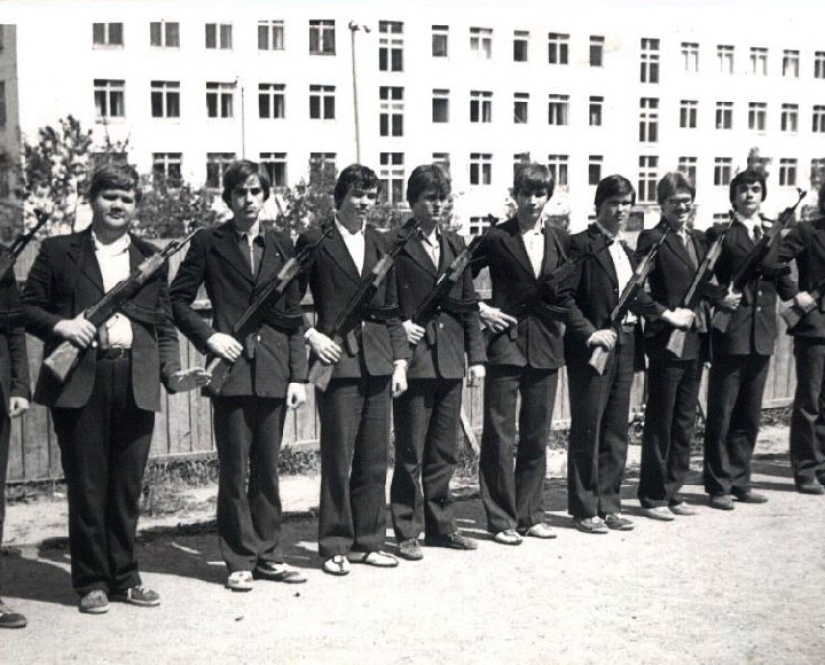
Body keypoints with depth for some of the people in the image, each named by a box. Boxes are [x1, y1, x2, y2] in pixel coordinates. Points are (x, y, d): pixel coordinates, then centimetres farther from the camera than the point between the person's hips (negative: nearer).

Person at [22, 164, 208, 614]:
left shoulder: (151, 258, 14)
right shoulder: (58, 251, 9)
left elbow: (164, 325, 12)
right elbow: (28, 306, 7)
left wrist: (173, 372, -1)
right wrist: (61, 324, -12)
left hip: (136, 384, 2)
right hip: (79, 382, -2)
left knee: (127, 487, 8)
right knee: (86, 486, 4)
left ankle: (124, 577, 21)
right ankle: (91, 582, 15)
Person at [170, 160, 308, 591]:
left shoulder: (282, 245, 11)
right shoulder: (209, 243, 3)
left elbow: (293, 314, 10)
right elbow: (178, 299, 5)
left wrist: (298, 374, 4)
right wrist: (207, 336, -10)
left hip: (273, 372, 3)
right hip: (231, 367, -3)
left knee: (267, 469, 9)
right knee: (234, 470, 2)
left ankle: (268, 555, 19)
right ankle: (240, 560, 12)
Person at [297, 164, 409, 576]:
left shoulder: (381, 244, 15)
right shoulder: (314, 242, 0)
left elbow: (391, 308, 14)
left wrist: (400, 359, 7)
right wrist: (311, 334, -11)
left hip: (378, 363, 5)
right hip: (337, 359, -5)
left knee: (374, 460, 8)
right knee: (338, 460, -2)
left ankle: (368, 542, 19)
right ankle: (335, 546, 9)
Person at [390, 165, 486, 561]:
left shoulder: (455, 245, 14)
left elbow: (469, 304, 14)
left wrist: (476, 356, 9)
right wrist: (398, 326, -16)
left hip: (450, 360, 5)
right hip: (413, 358, -5)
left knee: (444, 451, 12)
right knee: (410, 452, 1)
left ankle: (440, 526, 23)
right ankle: (406, 533, 11)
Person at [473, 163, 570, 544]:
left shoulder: (560, 241, 9)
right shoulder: (497, 239, -3)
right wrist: (480, 310, -8)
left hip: (545, 347, 4)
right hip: (506, 343, -4)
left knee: (537, 437, 11)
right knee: (500, 437, -1)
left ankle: (530, 515, 21)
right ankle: (501, 520, 8)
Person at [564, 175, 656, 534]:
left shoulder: (627, 252, 18)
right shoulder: (580, 245, -6)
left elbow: (636, 298, 16)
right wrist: (590, 333, -22)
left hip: (625, 347, 7)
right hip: (591, 348, -7)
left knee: (616, 430, 11)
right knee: (586, 430, 0)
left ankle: (609, 504, 20)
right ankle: (584, 508, 9)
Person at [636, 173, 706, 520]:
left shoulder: (700, 240, 14)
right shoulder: (652, 240, -8)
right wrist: (667, 314, -19)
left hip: (695, 342, 7)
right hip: (665, 342, -7)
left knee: (685, 420, 13)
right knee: (659, 422, 1)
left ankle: (672, 491, 23)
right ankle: (653, 497, 10)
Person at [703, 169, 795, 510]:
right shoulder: (720, 234, -1)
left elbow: (782, 277, 12)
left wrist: (798, 296, -7)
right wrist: (719, 297, -20)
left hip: (762, 335, 5)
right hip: (730, 334, -5)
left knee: (749, 415, 12)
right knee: (721, 413, 0)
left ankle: (740, 482, 22)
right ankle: (719, 485, 9)